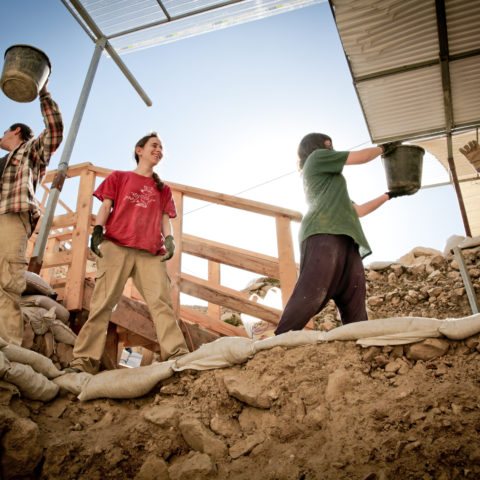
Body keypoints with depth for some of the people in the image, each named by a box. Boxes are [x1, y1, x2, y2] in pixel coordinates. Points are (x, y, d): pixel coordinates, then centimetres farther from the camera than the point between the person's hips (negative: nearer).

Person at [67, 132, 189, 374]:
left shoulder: (163, 189, 28)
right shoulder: (119, 177, 22)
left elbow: (165, 219, 19)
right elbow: (105, 206, 12)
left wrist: (169, 240, -2)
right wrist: (97, 230, -7)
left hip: (151, 253, 2)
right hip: (116, 246, -2)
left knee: (161, 301, -13)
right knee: (103, 301, -11)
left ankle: (177, 355, -20)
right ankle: (84, 360, -11)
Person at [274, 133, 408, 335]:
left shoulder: (330, 184, 40)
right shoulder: (317, 156, 18)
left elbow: (359, 210, 39)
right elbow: (361, 157, 17)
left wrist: (389, 195, 45)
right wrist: (384, 148, 35)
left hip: (344, 240, 10)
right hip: (324, 234, -10)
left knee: (354, 301, -7)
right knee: (312, 293, -25)